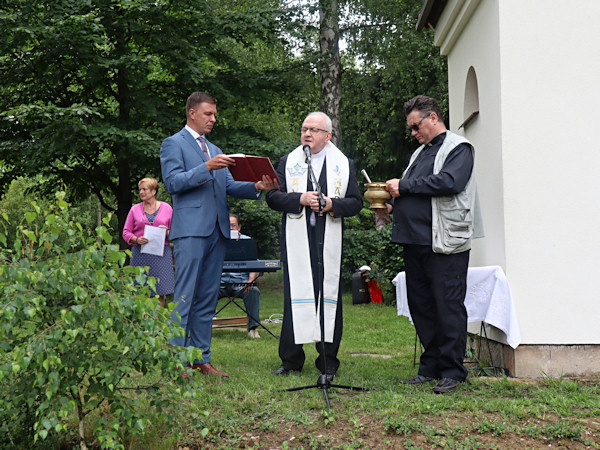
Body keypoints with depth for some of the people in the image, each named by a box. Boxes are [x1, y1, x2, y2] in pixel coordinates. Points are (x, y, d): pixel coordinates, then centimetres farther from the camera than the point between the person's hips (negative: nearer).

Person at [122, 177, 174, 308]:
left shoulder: (166, 208, 11)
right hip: (140, 253, 0)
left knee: (160, 293, -3)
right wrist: (136, 239, -10)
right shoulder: (135, 209, 12)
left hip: (161, 254, 0)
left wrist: (167, 232, -10)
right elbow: (126, 232, 10)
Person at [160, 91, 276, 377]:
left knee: (207, 299, 8)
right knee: (184, 297, -8)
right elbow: (172, 182, -10)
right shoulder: (173, 144, 2)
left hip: (217, 230, 7)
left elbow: (228, 186, 18)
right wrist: (207, 167, -20)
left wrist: (256, 187, 0)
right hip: (190, 229, -7)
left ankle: (201, 359, 13)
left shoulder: (214, 150, 25)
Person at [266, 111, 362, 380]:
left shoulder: (344, 165, 12)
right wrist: (300, 199, -11)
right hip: (296, 240, 0)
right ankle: (291, 360, 9)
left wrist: (332, 204, -12)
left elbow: (356, 203, 7)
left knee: (329, 295, -1)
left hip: (329, 242, 0)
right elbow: (273, 197, 4)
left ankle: (328, 362, 8)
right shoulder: (288, 163, 13)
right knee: (294, 296, 0)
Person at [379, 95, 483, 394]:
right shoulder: (420, 153, 23)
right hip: (415, 242, 9)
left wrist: (403, 186, -15)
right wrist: (392, 206, 7)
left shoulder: (458, 148, -3)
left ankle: (452, 371, 3)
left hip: (445, 243, -8)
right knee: (420, 305, 10)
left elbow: (449, 182, -20)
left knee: (448, 306, -5)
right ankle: (430, 367, 20)